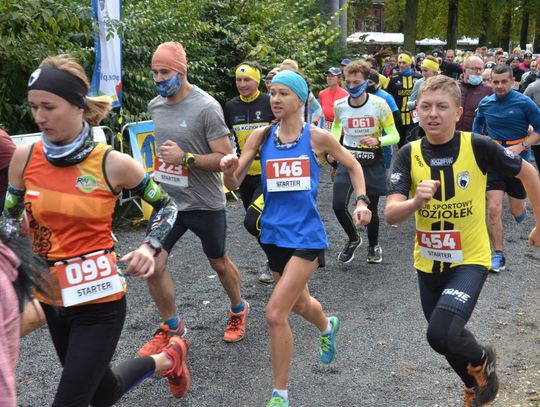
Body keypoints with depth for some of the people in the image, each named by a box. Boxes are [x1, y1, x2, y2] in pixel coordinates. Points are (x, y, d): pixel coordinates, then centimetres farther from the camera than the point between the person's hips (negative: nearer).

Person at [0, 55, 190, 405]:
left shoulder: (114, 164, -15)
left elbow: (167, 206, 0)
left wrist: (148, 248, -16)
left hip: (98, 301, -5)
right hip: (50, 298, 5)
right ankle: (168, 359, 51)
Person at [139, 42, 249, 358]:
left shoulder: (206, 107, -17)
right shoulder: (155, 105, 3)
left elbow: (225, 159, -18)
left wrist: (186, 158, -28)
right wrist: (153, 164, 8)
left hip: (204, 203, -5)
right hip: (166, 199, 5)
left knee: (219, 263, 15)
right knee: (152, 264, -4)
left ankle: (239, 310, 43)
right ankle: (171, 327, 17)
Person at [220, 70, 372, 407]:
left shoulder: (318, 137, -7)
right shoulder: (261, 136, -1)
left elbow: (354, 166, 9)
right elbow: (234, 184, -3)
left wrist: (362, 202, -4)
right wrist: (229, 169, -25)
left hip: (307, 234, -4)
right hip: (275, 233, 5)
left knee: (276, 313, -14)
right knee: (299, 304, 24)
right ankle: (328, 327, 61)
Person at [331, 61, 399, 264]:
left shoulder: (379, 104, -13)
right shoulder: (339, 105, -4)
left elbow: (394, 136, -8)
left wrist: (378, 141, -28)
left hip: (372, 163, -2)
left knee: (371, 208, 6)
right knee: (338, 205, -12)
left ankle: (373, 245, 34)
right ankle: (353, 238, 18)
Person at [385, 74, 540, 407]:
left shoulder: (477, 146, -16)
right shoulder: (409, 155, -11)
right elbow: (391, 215, -18)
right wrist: (416, 201, -39)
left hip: (470, 260, -3)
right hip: (428, 263, 4)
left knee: (442, 335, -23)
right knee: (446, 340, 19)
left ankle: (482, 359, 12)